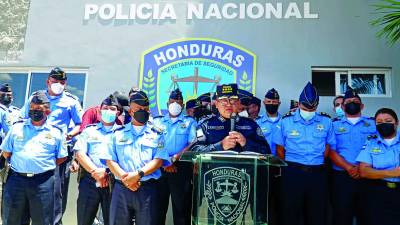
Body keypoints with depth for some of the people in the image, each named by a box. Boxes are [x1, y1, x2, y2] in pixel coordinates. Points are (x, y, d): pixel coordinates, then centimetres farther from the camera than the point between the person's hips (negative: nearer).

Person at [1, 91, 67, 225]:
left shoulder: (55, 132, 4)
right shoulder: (17, 128, 10)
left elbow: (62, 157, 8)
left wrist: (47, 166, 1)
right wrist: (17, 164, 9)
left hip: (43, 182, -2)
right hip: (16, 179, 2)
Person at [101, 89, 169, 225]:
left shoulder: (157, 134, 7)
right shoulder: (119, 133, 12)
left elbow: (158, 160, -3)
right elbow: (110, 160, 5)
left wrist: (138, 174, -16)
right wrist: (125, 178, -10)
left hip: (148, 189, -1)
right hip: (121, 188, 1)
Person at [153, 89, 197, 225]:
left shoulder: (190, 122, 5)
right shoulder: (158, 121, 11)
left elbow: (193, 144, -7)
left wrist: (173, 158, -15)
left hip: (181, 168, -2)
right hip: (160, 167, 2)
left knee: (181, 206, 4)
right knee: (159, 205, 11)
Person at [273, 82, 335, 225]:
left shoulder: (326, 121, 5)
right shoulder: (286, 121, 1)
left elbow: (328, 146, 13)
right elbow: (280, 149, 5)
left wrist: (316, 164, 8)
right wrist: (289, 168, 4)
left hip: (318, 174, 2)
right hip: (292, 173, -1)